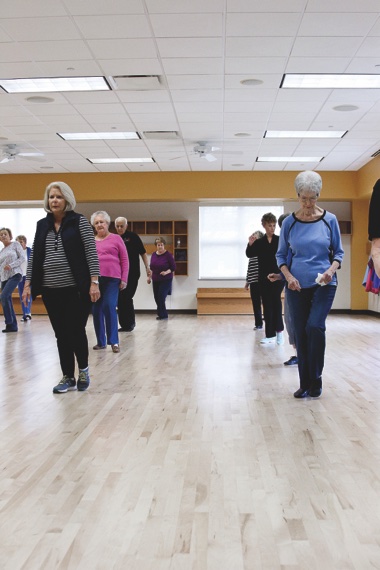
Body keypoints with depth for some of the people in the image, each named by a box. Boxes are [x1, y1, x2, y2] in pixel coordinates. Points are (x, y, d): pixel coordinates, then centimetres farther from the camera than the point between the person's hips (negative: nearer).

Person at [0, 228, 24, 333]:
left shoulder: (15, 244, 5)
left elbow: (22, 258, -3)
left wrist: (11, 265, -15)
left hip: (15, 274, -6)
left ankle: (9, 323, -9)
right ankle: (13, 326, 7)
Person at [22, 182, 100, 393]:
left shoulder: (79, 221, -1)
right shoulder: (42, 225, 11)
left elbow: (91, 252, -6)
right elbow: (34, 256, 13)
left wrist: (94, 282, -14)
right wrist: (28, 284, 6)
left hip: (76, 288, -4)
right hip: (51, 290, 4)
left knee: (76, 331, -1)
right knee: (61, 335, 8)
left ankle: (83, 369, 24)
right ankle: (68, 378, 20)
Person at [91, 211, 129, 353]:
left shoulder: (116, 238, 7)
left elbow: (125, 260, 6)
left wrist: (124, 279, 0)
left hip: (112, 278, -2)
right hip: (94, 279, 2)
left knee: (109, 307, -11)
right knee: (96, 310, 4)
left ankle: (114, 341, -1)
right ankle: (101, 341, 16)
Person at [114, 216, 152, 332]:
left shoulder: (133, 236, 0)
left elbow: (143, 253, 1)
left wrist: (147, 267, -6)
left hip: (132, 274, -4)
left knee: (127, 298, -8)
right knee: (119, 299, 3)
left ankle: (130, 323, 7)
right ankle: (124, 324, 14)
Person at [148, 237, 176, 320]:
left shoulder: (168, 255, -10)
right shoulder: (154, 254, 5)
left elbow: (173, 267, -8)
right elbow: (151, 267, 16)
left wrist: (167, 272, -23)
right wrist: (149, 277, 13)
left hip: (166, 280, -5)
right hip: (156, 280, 6)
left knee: (161, 298, -11)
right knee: (157, 298, 7)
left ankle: (162, 315, 5)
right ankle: (162, 315, 22)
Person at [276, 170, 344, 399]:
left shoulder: (329, 220, -1)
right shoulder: (289, 222, 1)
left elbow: (338, 252, 4)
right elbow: (281, 255, 6)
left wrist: (331, 270, -15)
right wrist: (288, 276, -11)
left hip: (324, 284, -1)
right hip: (297, 286, 2)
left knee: (315, 326, -18)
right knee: (301, 334, 5)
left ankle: (316, 380, -1)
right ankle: (305, 384, 18)